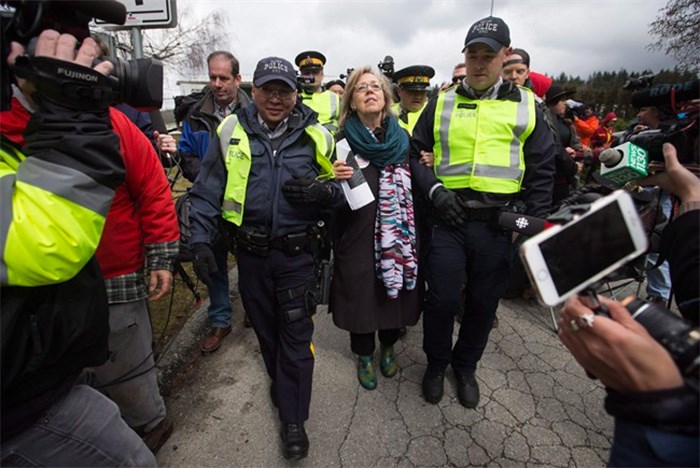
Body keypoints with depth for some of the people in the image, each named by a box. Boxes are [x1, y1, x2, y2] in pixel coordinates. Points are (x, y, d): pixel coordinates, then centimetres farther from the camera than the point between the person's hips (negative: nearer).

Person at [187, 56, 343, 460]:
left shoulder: (316, 136, -1)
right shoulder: (231, 131, -1)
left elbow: (341, 189, 5)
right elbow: (208, 190, 2)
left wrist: (322, 190, -17)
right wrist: (200, 240, -6)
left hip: (297, 254, -1)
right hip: (251, 252, 2)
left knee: (296, 335, 6)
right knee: (265, 327, 20)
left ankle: (294, 420, 24)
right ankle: (280, 380, 49)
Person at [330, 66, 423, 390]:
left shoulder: (403, 138, 6)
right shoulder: (343, 141, -3)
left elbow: (414, 186, 14)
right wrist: (337, 179, -22)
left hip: (399, 235, 3)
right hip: (358, 235, -2)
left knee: (396, 291, 15)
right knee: (361, 294, 9)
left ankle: (387, 347, 44)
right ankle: (364, 355, 37)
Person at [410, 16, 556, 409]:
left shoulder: (527, 105, 7)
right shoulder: (441, 104, 8)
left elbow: (542, 170, 7)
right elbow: (417, 154, 9)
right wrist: (435, 189, -8)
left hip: (498, 225, 1)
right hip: (449, 219, 0)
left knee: (484, 303, 11)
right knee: (442, 299, 2)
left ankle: (466, 367, 36)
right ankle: (437, 364, 30)